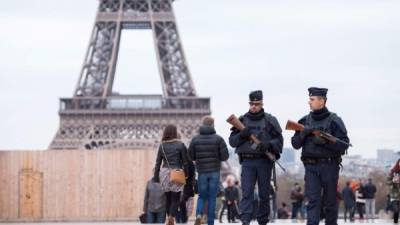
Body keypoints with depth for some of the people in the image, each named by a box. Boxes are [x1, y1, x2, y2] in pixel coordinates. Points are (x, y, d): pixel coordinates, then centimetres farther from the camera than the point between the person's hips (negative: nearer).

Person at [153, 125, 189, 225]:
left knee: (168, 198, 14)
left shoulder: (162, 145, 5)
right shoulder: (180, 145, -4)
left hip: (164, 173, 3)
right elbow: (185, 162, -4)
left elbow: (158, 163, 5)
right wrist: (186, 174, 4)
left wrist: (156, 177, 9)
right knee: (175, 198, -3)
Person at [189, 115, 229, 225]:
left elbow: (190, 156, 4)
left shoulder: (195, 139, -1)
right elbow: (225, 156, -7)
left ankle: (199, 214, -14)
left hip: (202, 172, 1)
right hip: (215, 171, -1)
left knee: (202, 196, 13)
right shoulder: (218, 139, -5)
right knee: (212, 198, 5)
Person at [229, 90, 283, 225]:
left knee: (264, 194, 4)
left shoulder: (270, 120, 5)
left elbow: (279, 140, 2)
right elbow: (232, 141, 10)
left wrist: (268, 144, -18)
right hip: (247, 161, 1)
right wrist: (242, 135, -10)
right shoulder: (242, 120, 10)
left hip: (264, 161, 0)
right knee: (246, 192, -11)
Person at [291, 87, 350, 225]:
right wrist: (302, 134, -8)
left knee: (330, 202, 6)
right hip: (311, 166, 3)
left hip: (329, 166, -3)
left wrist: (325, 141, -19)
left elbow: (344, 145, -7)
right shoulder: (305, 121, 11)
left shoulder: (334, 121, -2)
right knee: (313, 200, -8)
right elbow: (295, 144, 12)